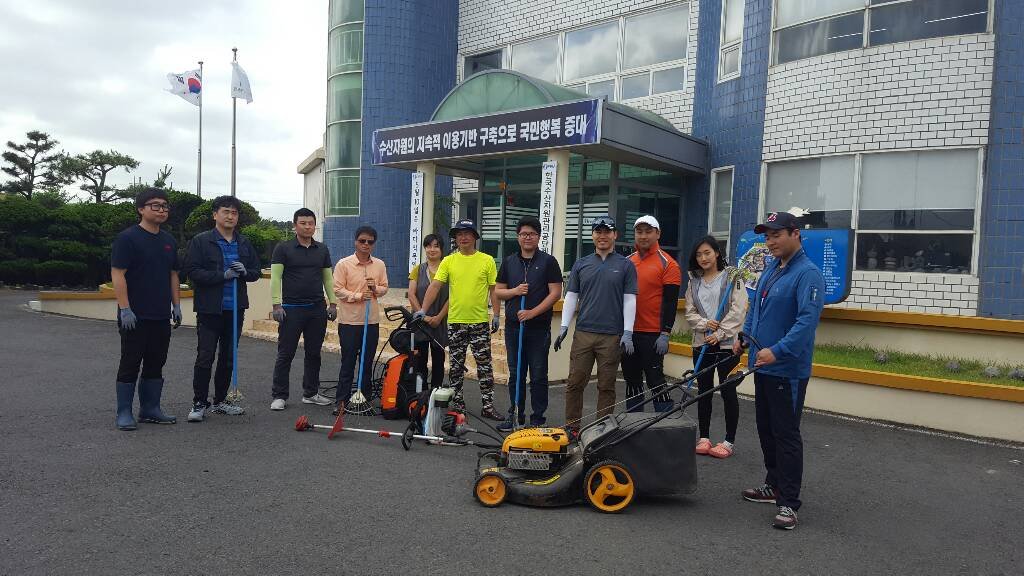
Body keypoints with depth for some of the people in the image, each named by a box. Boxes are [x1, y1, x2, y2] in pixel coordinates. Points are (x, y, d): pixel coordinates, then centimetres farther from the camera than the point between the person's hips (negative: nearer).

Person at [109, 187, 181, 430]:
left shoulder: (169, 241, 13)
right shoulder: (127, 238, -8)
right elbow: (118, 274, -13)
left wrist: (176, 305, 13)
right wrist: (125, 309, -18)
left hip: (161, 316, 7)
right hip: (135, 316, -6)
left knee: (155, 365, 12)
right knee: (130, 365, 1)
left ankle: (150, 409, 22)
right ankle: (124, 413, 11)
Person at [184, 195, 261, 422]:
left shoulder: (244, 244, 11)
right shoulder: (201, 241, -4)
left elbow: (256, 272, 14)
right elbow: (192, 271, -13)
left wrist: (244, 271, -8)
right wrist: (223, 275, -20)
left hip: (235, 308, 5)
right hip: (210, 309, -5)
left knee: (228, 358, 12)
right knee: (205, 357, -3)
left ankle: (220, 401, 23)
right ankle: (199, 403, 8)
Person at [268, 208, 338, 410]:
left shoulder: (322, 250, 11)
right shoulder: (283, 249, -2)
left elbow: (328, 279, 14)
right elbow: (275, 277, -6)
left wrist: (333, 303, 6)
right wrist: (276, 305, -14)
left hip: (317, 310, 4)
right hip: (292, 309, -4)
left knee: (314, 353, 10)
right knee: (285, 354, 0)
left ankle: (311, 393, 21)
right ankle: (279, 396, 8)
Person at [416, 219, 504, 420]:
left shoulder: (487, 260, 2)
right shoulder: (448, 261, 3)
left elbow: (493, 290, 3)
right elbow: (435, 286, -4)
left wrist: (496, 315, -2)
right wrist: (423, 309, -14)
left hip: (480, 321, -1)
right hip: (455, 321, 1)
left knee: (484, 365, 2)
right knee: (456, 365, 10)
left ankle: (488, 406, 9)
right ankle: (458, 404, 21)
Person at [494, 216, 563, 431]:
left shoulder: (548, 261, 0)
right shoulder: (509, 262, 12)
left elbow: (555, 293, -7)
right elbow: (498, 291, 13)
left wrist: (533, 312, -15)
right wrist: (515, 291, -7)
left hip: (539, 327, -4)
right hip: (513, 326, 4)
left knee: (538, 376, 2)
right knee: (515, 374, 11)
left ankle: (537, 419, 12)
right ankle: (515, 415, 22)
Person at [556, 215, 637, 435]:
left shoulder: (625, 265, 4)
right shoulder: (581, 264, 11)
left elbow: (629, 300, 0)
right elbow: (571, 297, 11)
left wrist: (628, 333, -8)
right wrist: (564, 327, 3)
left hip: (612, 336, -2)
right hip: (583, 333, 2)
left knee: (606, 386, 5)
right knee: (575, 383, 3)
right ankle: (571, 427, 15)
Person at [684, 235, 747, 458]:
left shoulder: (732, 277, -2)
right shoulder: (694, 281, 11)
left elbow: (737, 311, -9)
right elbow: (690, 312, 7)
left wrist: (720, 333, -14)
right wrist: (704, 324, -12)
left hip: (727, 343, -4)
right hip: (701, 343, 4)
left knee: (728, 391, 1)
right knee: (704, 391, 9)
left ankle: (729, 441, 11)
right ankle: (704, 438, 19)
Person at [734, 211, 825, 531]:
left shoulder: (808, 274, -16)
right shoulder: (770, 269, 12)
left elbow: (807, 320, -26)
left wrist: (778, 351, -32)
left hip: (788, 370, -9)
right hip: (763, 365, 9)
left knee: (786, 435, -2)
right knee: (766, 430, 18)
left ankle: (788, 503, 6)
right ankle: (774, 485, 33)